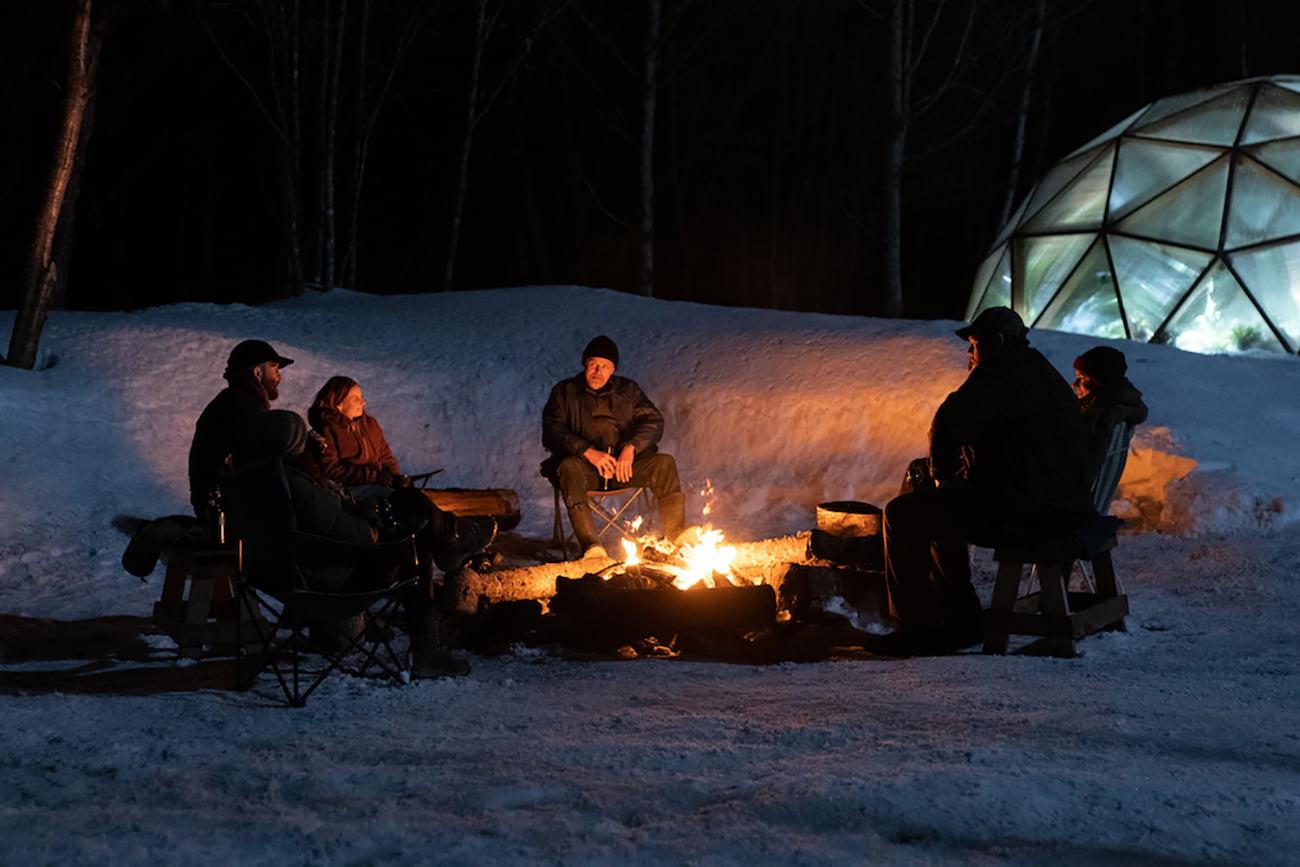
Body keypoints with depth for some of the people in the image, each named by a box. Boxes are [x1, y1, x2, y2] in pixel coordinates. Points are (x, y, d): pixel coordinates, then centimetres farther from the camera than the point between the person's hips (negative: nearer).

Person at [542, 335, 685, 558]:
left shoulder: (627, 390, 19)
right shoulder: (564, 391, 12)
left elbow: (653, 422, 5)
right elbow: (552, 433, -3)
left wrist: (631, 447, -16)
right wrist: (588, 452, -20)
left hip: (625, 463, 3)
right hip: (585, 464, -2)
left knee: (664, 463, -24)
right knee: (569, 467, -37)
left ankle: (675, 540, -29)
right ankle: (591, 546, -53)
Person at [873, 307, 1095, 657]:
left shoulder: (998, 375, -12)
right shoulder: (1045, 373, 20)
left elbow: (949, 424, -24)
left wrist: (941, 472, -5)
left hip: (1014, 511, -11)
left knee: (903, 515, 1)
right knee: (938, 510, 30)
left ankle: (914, 626, 4)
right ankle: (960, 621, 28)